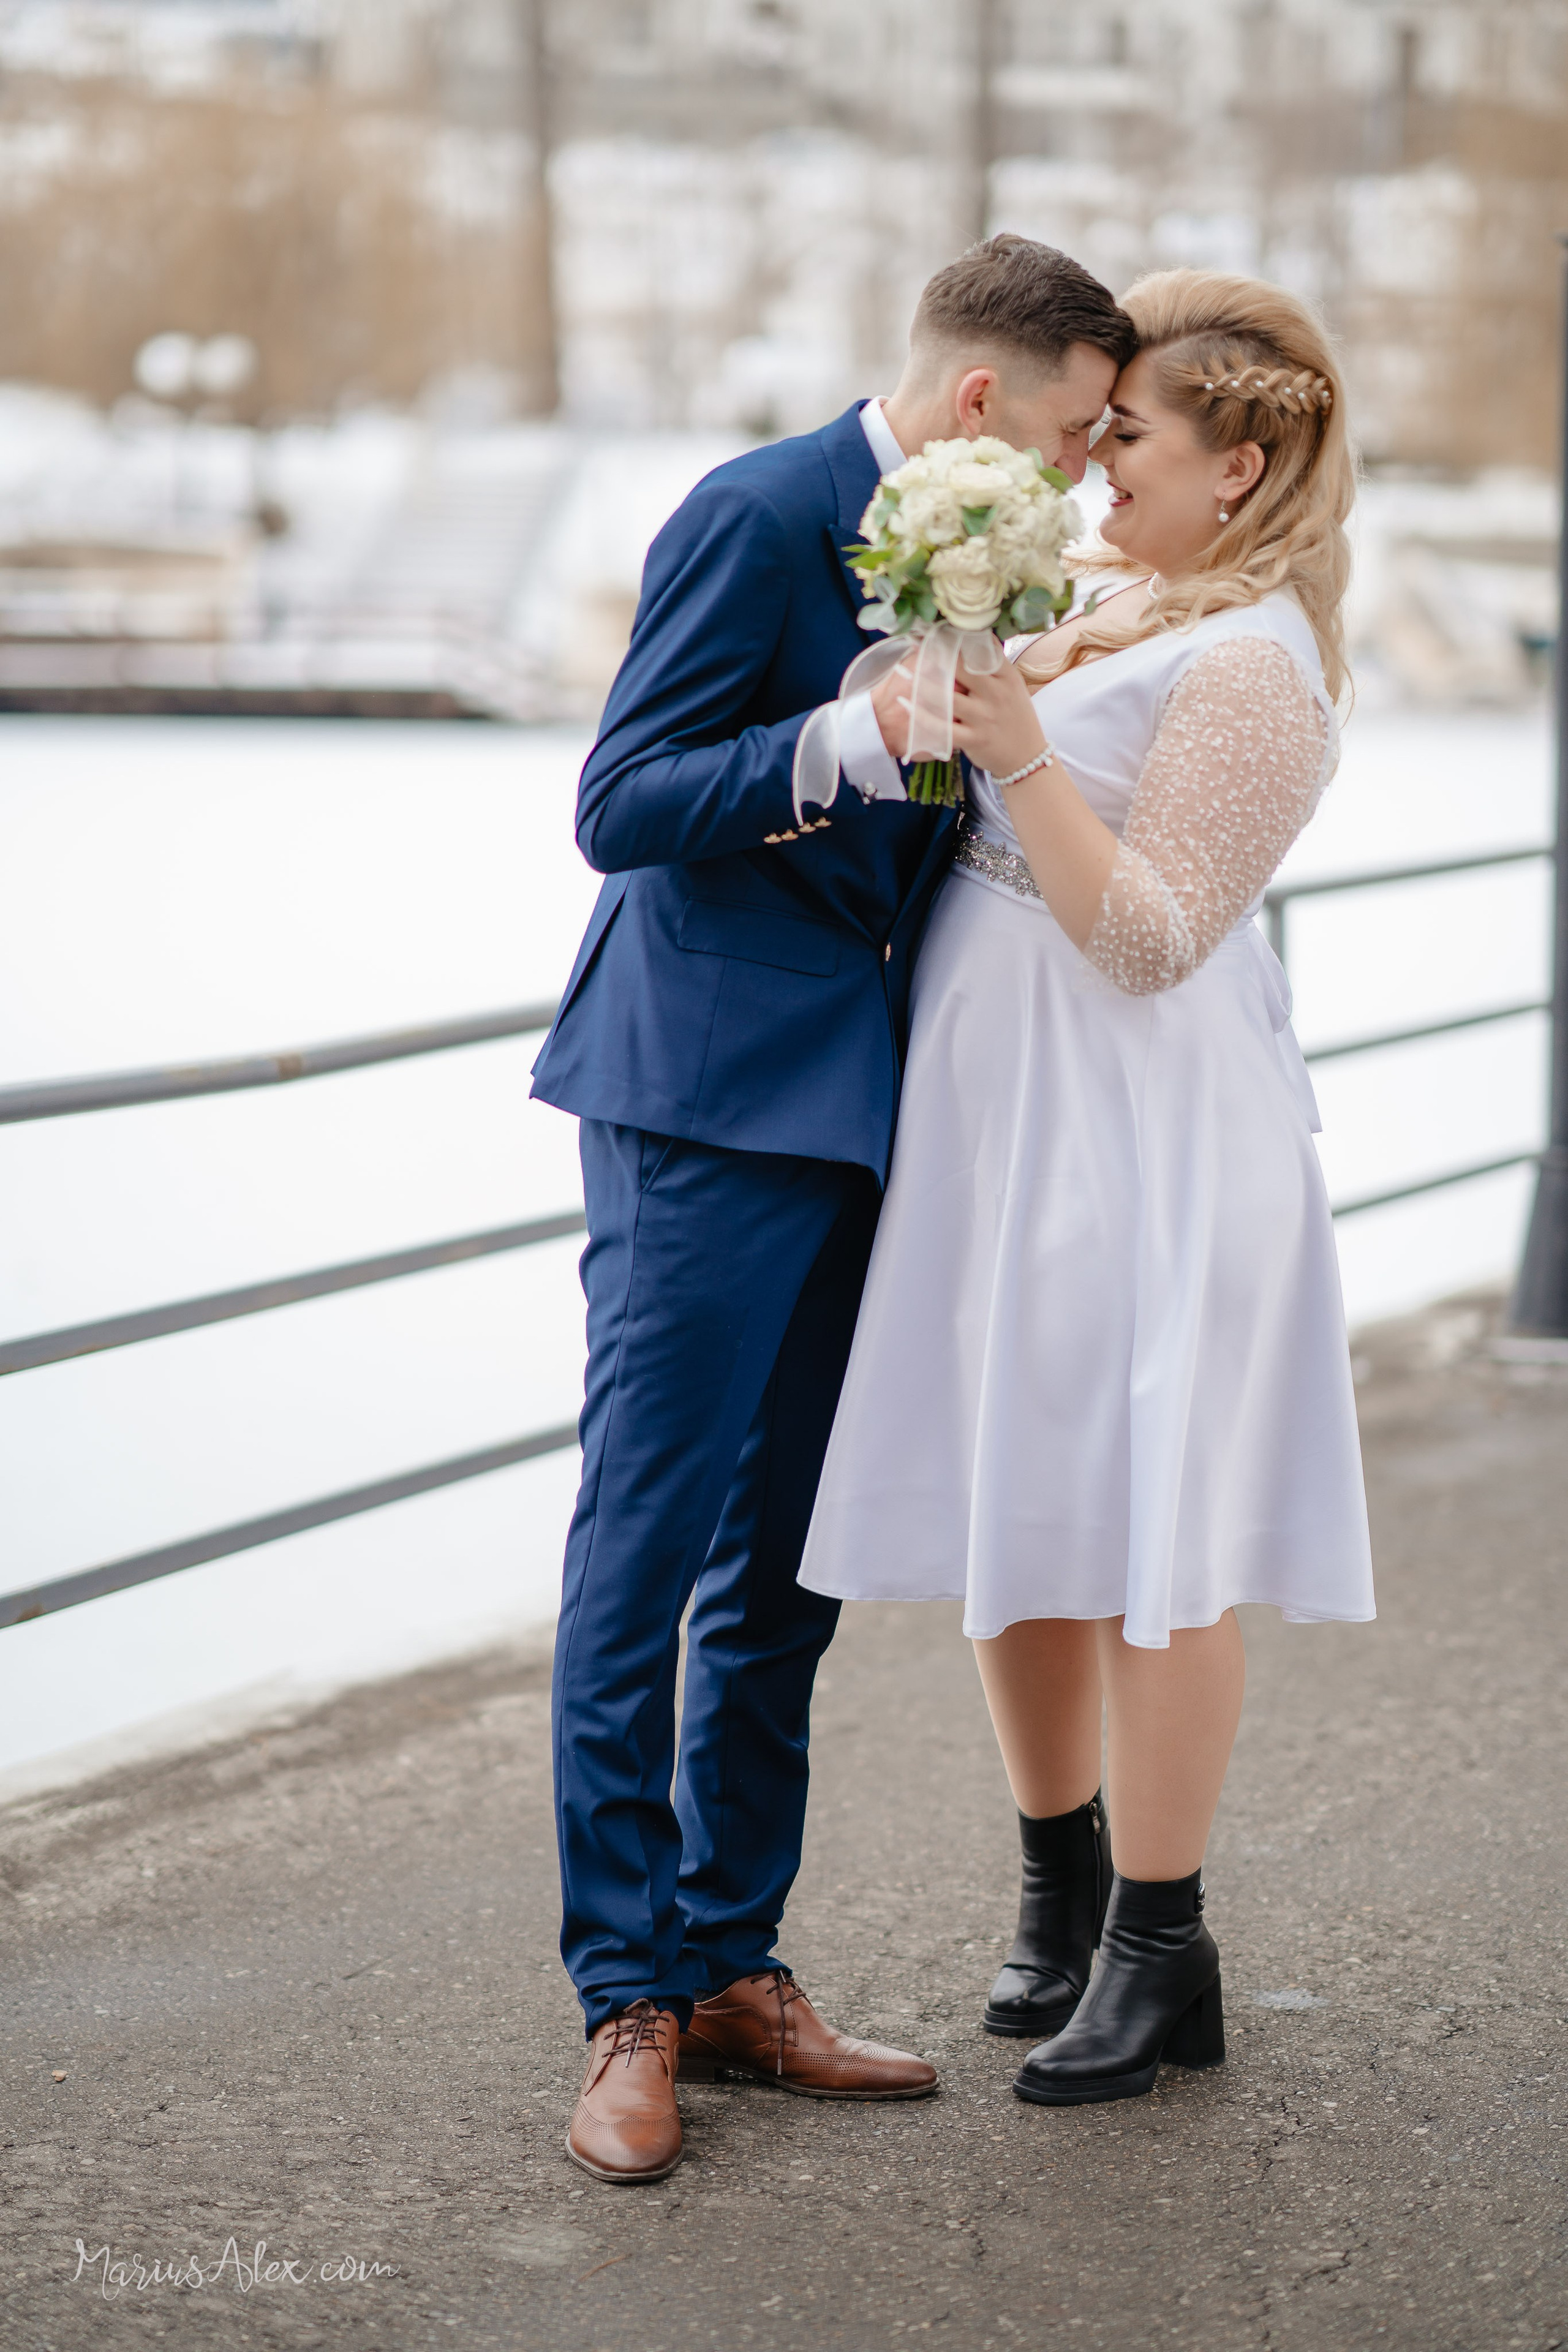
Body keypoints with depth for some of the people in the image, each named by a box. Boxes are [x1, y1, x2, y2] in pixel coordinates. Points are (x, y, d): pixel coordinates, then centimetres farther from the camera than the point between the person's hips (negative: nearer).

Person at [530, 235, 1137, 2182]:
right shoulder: (759, 517, -11)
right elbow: (621, 807, -17)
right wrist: (862, 738, -26)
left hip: (848, 1111, 9)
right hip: (709, 1099, -9)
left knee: (786, 1571, 11)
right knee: (642, 1554, -3)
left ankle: (731, 1967, 20)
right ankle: (628, 2005, 4)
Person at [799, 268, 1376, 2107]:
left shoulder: (1251, 669, -16)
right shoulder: (1106, 598, 12)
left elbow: (1150, 939, -21)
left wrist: (1020, 755, -29)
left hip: (1140, 1128, -9)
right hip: (1001, 1113, 9)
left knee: (1136, 1531, -3)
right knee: (1013, 1512, 14)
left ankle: (1162, 1954, 8)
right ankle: (1061, 1887, 29)